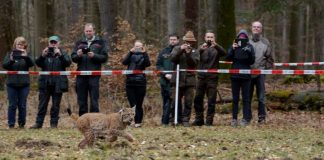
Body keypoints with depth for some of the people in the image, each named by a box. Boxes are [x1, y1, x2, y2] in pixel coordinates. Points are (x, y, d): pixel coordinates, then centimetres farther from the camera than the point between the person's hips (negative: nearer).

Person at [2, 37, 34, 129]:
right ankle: (11, 124, 4)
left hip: (24, 84, 0)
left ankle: (22, 124, 11)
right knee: (12, 105, -1)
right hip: (12, 84, 0)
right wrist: (11, 60, -25)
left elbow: (31, 64, -12)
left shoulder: (26, 55, 6)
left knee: (22, 105, 3)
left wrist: (26, 57, -30)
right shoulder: (10, 54, 6)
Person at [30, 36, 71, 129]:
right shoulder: (46, 53, 9)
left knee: (56, 105, 3)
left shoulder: (62, 53, 6)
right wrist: (42, 56, -20)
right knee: (42, 104, 2)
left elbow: (68, 63, -10)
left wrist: (60, 55, -24)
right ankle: (39, 122, 5)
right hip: (45, 83, 1)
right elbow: (38, 63, -2)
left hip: (58, 84, -1)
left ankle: (54, 123, 9)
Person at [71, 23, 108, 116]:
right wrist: (78, 55, -10)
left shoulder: (100, 42, 7)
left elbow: (104, 57, 0)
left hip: (94, 75, -3)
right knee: (81, 101, 7)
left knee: (94, 100, -4)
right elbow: (73, 58, 11)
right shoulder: (79, 43, 16)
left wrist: (94, 56, -16)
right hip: (81, 75, 3)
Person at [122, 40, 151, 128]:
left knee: (139, 104, -2)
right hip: (130, 82, 1)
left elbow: (148, 64, -10)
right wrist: (130, 52, -15)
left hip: (140, 82, -1)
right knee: (131, 103, -1)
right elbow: (124, 62, -6)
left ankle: (138, 121, 1)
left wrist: (144, 53, -18)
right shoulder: (130, 55, 12)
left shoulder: (143, 55, 9)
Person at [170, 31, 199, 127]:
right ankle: (176, 119, 9)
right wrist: (181, 50, -14)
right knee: (175, 101, -1)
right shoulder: (177, 49, 11)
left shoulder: (194, 52, 11)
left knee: (188, 102, -2)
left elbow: (194, 63, -4)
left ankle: (186, 120, 2)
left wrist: (188, 54, -16)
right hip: (177, 79, 0)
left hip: (189, 80, 0)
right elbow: (172, 58, -5)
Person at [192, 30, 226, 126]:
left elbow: (223, 53, -13)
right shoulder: (201, 48, 11)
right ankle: (199, 119, 13)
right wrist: (201, 49, -28)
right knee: (198, 99, 3)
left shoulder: (216, 49, 7)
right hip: (201, 77, 2)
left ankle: (209, 121, 3)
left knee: (211, 100, -2)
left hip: (212, 78, -2)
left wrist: (216, 45, -31)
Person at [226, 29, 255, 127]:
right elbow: (228, 58, -3)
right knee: (235, 98, 6)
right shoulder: (234, 46, 5)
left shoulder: (249, 47, 1)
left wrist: (249, 52, -18)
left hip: (245, 76, -2)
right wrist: (232, 50, -18)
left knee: (245, 98, -2)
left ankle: (245, 119, -2)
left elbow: (252, 61, -1)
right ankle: (234, 118, 9)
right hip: (235, 75, 2)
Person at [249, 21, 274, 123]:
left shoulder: (265, 42, 6)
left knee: (261, 97, -3)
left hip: (260, 73, -1)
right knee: (248, 96, 7)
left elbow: (270, 58, 8)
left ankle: (262, 117, 0)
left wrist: (266, 68, -1)